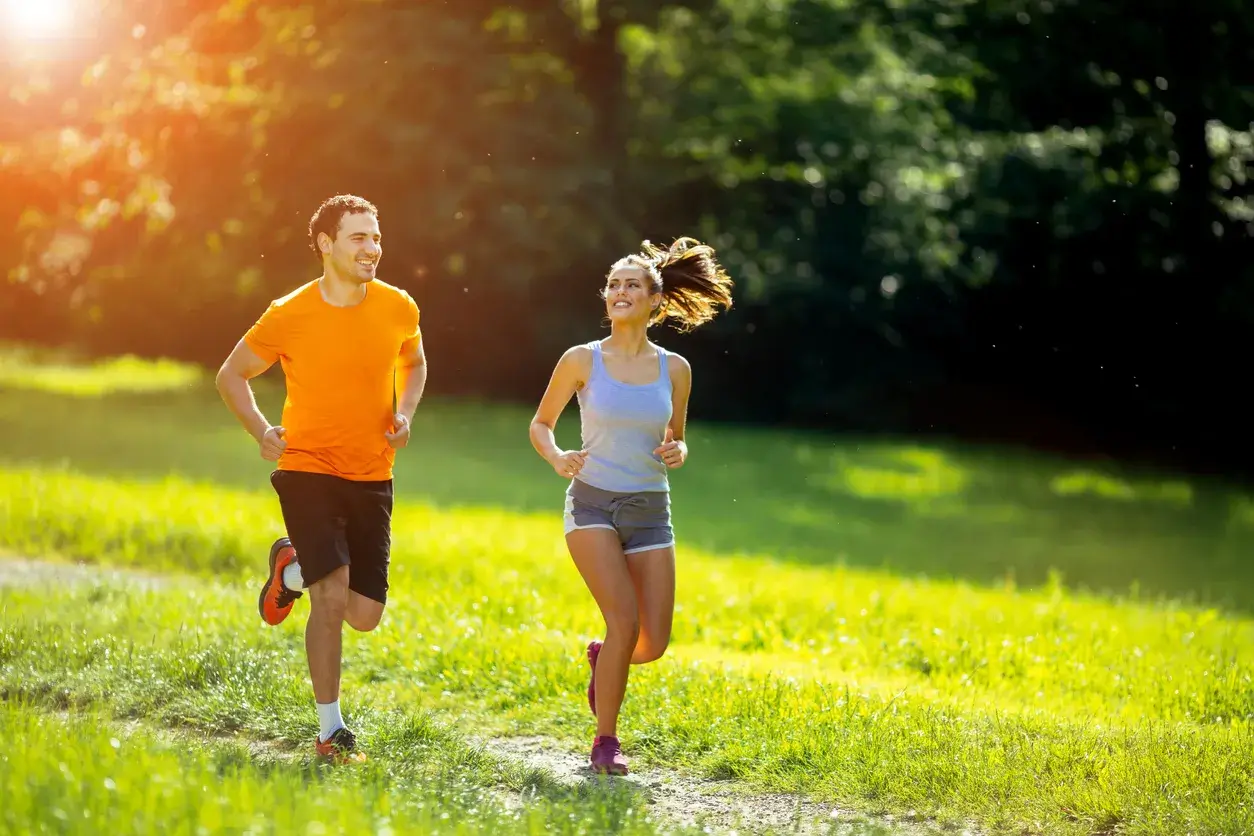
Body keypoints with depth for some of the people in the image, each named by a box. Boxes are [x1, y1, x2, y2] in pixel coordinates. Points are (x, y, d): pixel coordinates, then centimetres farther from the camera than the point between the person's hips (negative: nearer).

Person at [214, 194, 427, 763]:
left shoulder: (398, 308, -1)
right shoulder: (290, 316, -10)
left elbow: (414, 363, 20)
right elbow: (232, 375, 4)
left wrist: (404, 413, 2)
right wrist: (261, 431, -10)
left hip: (371, 477, 4)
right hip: (308, 470, -4)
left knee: (365, 616, 3)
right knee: (333, 598, -18)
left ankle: (292, 568, 33)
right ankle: (330, 731, -3)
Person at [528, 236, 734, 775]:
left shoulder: (674, 369, 4)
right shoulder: (582, 361, -2)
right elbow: (540, 424, 8)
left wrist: (677, 453, -6)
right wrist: (557, 458, -12)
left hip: (650, 511, 3)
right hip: (593, 504, -3)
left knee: (653, 643, -4)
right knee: (625, 620, -20)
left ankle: (602, 658, 34)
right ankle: (605, 742, -4)